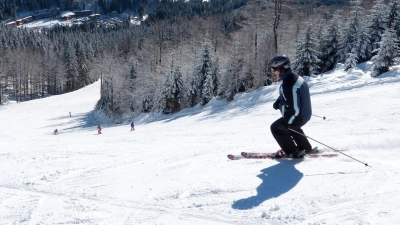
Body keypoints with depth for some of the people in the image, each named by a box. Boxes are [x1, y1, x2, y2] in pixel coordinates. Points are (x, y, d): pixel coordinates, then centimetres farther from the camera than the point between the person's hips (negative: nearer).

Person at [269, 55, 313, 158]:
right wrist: (278, 101, 10)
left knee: (275, 128, 7)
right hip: (305, 114, 10)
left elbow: (293, 108, -31)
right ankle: (305, 147, 46)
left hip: (298, 117, -10)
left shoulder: (289, 84, -32)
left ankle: (292, 152, 15)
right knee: (291, 127, 35)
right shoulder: (294, 76, 1)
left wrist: (286, 123, -21)